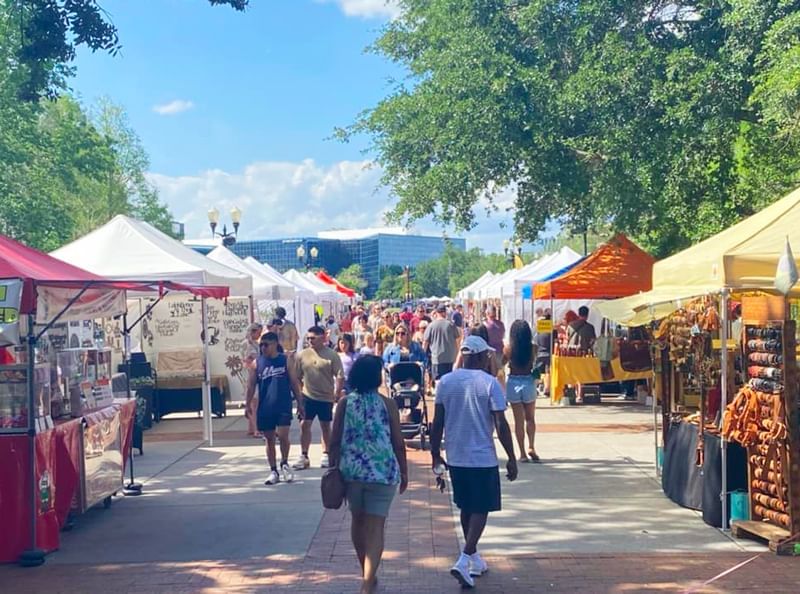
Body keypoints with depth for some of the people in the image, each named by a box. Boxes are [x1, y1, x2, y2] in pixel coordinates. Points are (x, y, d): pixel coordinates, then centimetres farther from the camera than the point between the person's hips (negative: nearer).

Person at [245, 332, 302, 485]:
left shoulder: (285, 360, -1)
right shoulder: (257, 362, 2)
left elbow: (294, 383, 3)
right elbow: (251, 385, 5)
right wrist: (248, 405, -1)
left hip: (283, 405, -2)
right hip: (265, 407, 2)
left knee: (283, 436, -10)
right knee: (269, 439, 8)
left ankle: (284, 464, 15)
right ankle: (273, 471, 18)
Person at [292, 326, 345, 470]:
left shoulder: (331, 355, -8)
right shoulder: (302, 355, 0)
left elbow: (340, 377, -6)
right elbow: (297, 378, 6)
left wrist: (337, 394, -12)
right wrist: (298, 397, 3)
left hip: (326, 397, -2)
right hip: (308, 396, 2)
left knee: (325, 426, 9)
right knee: (304, 424, -2)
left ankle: (326, 455, 22)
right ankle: (303, 456, 5)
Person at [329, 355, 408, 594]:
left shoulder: (345, 403, -1)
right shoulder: (387, 404, -6)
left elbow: (334, 442, 0)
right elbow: (398, 443, -4)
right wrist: (404, 472, 8)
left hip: (351, 471, 3)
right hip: (382, 472, -3)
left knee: (358, 521, 22)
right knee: (375, 527, 0)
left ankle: (367, 574, 38)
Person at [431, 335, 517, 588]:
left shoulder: (446, 382, 0)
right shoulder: (490, 383, -11)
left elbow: (437, 422, 2)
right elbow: (501, 425, -12)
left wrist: (435, 454, 12)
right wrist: (511, 459, -4)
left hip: (455, 457, 5)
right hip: (483, 458, -4)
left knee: (466, 507, 19)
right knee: (480, 510, 4)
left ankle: (474, 558, 30)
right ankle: (464, 561, -11)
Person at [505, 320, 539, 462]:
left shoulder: (509, 349, -9)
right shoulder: (533, 348, -9)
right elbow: (534, 364, 0)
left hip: (513, 383, 0)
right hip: (528, 382, 0)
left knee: (519, 420, 7)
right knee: (530, 418, 19)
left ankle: (523, 453, 8)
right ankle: (531, 447, 7)